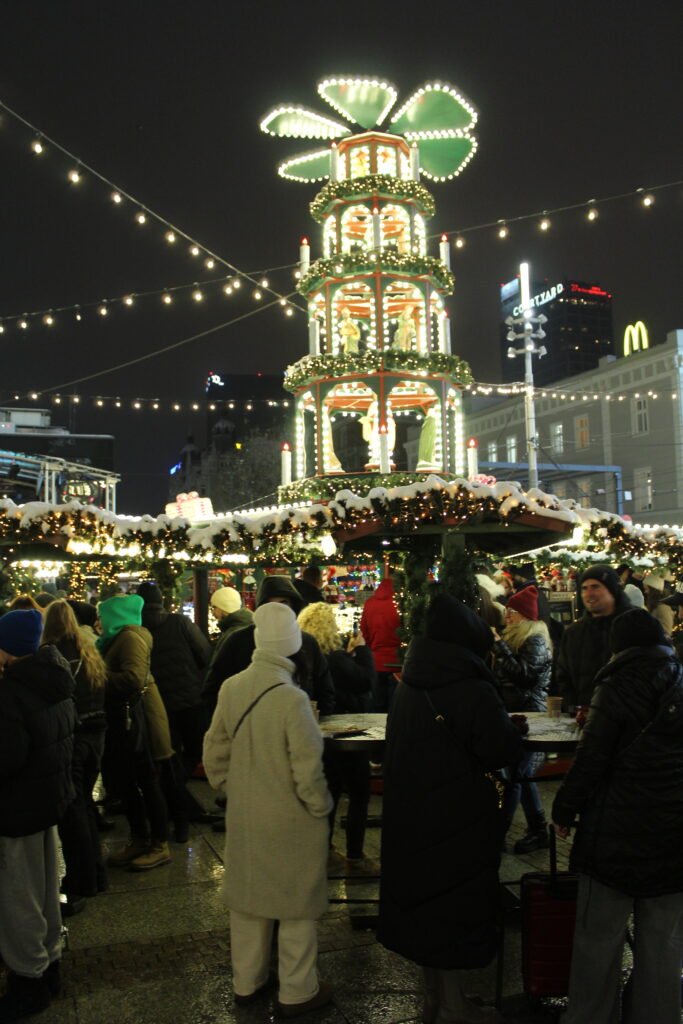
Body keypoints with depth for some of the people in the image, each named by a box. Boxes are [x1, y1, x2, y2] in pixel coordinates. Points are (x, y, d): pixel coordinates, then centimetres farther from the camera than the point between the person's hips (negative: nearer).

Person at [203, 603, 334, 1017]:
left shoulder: (231, 688, -9)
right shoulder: (291, 699, -26)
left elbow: (215, 753, 1)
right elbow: (307, 772, -21)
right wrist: (323, 807, -4)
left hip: (244, 816, 5)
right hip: (291, 821, -5)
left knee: (248, 897, 21)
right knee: (297, 905, 14)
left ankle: (247, 982, 39)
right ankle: (297, 992, 29)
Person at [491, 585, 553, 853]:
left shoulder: (535, 641, -12)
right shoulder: (516, 638, 16)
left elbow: (523, 675, -24)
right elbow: (501, 675, 21)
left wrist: (499, 645, -22)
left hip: (527, 715, -10)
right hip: (513, 713, 10)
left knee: (513, 774, -8)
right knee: (522, 775, 13)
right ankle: (538, 830, 22)